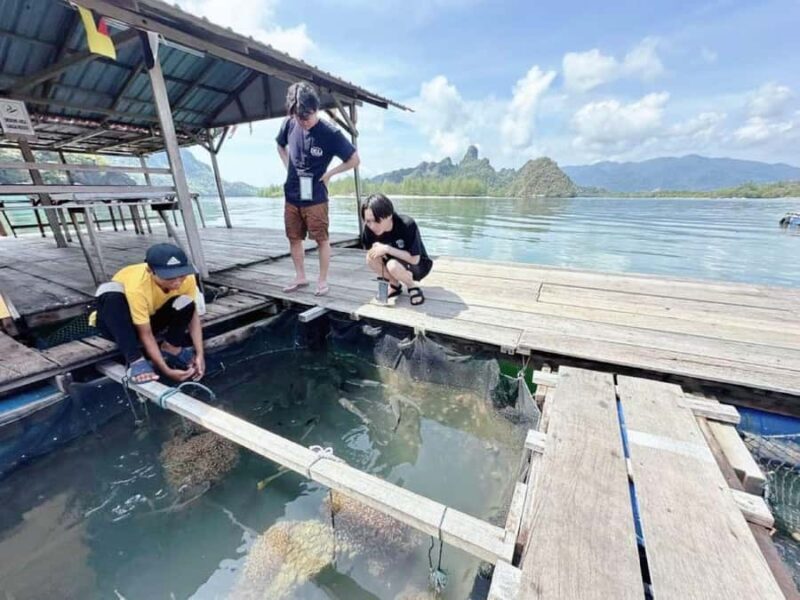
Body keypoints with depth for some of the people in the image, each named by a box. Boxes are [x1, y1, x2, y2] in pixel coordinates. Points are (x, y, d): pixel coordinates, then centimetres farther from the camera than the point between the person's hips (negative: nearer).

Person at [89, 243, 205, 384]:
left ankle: (171, 348, -5)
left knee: (185, 304, -28)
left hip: (152, 316, 3)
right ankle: (135, 360, -30)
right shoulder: (137, 286, -37)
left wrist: (199, 354, -27)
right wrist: (166, 370, -35)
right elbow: (145, 334, -31)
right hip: (118, 323, -3)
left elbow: (193, 314, -18)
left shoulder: (186, 278, -26)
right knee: (111, 292, -36)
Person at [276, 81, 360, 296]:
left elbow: (354, 160, -9)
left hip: (315, 198, -5)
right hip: (291, 196, 5)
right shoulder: (289, 124, -1)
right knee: (294, 238, 10)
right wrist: (289, 168, 8)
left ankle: (323, 280, 13)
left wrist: (328, 174, -7)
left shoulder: (330, 133, -15)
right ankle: (300, 277, 25)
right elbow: (281, 146, 20)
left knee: (322, 239, 0)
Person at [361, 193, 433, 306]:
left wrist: (387, 249, -33)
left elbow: (414, 259, -30)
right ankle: (395, 285, 3)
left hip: (419, 265, -5)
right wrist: (377, 247, -26)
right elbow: (369, 249, -4)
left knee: (393, 266, -35)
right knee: (371, 257, -21)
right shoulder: (370, 228, -17)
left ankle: (412, 285, -3)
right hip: (396, 261, 6)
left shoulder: (407, 225, -32)